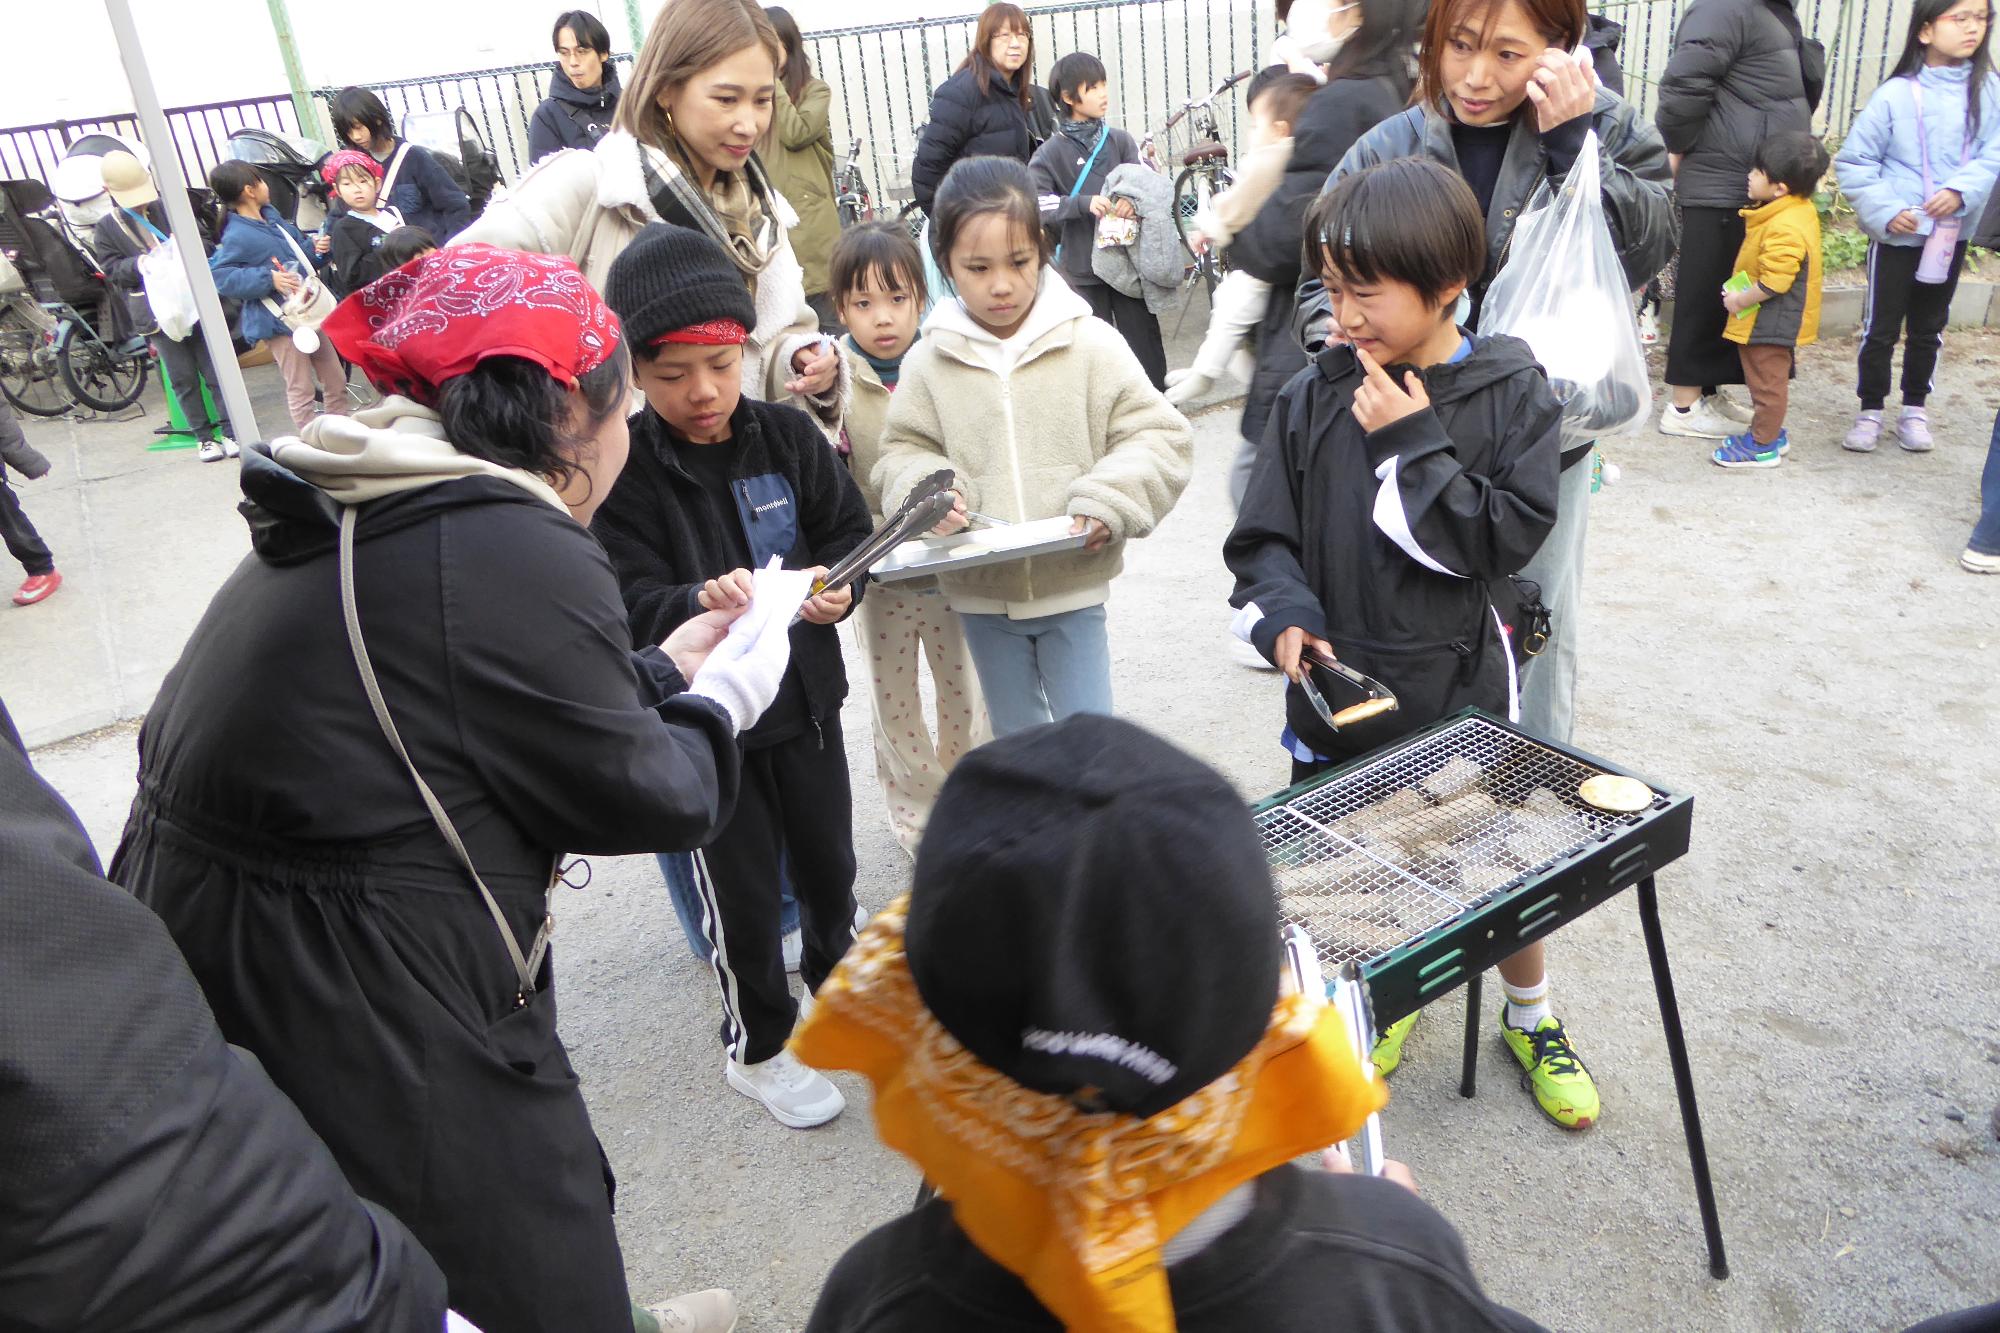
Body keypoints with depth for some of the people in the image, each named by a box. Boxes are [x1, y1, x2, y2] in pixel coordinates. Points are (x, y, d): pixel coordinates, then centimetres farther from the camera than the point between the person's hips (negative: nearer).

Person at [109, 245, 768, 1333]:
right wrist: (719, 707, 5)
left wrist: (664, 668, 18)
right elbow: (627, 793, -13)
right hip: (346, 1006, -10)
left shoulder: (361, 510, 6)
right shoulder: (519, 553, -23)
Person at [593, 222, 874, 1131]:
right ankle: (757, 1046, 34)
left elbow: (851, 529, 1)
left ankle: (834, 977, 50)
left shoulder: (786, 434, -4)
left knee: (828, 860, 20)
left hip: (805, 691, 4)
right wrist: (698, 604, -39)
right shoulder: (622, 468, -14)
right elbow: (629, 602, -19)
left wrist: (838, 584, -20)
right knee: (739, 891, 10)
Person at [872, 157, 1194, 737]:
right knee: (1016, 739, 20)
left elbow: (1160, 437, -6)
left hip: (1073, 585, -2)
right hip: (981, 593, 2)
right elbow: (903, 452, 6)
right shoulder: (929, 361, -2)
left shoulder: (1090, 344, -7)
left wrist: (1107, 503, -20)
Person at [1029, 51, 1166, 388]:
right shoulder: (1052, 152, -2)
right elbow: (1035, 202, -12)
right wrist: (1084, 204, -24)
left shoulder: (1119, 140, 7)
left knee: (1144, 341, 5)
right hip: (1082, 267, -2)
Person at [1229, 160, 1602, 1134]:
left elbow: (1505, 541, -17)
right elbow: (1262, 541, -2)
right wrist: (1286, 617, -20)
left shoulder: (1511, 394, -8)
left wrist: (1411, 442, -20)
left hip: (1459, 694, -1)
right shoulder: (1313, 399, -4)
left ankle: (1530, 1019, 43)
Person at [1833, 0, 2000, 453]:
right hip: (1896, 234, -3)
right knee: (1880, 328, 4)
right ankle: (1870, 411, 17)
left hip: (1952, 235, 3)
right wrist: (1884, 211, -16)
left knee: (1928, 330, 14)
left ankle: (1914, 410, 26)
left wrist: (1962, 191, -22)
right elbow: (1854, 161, -8)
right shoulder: (1895, 94, -10)